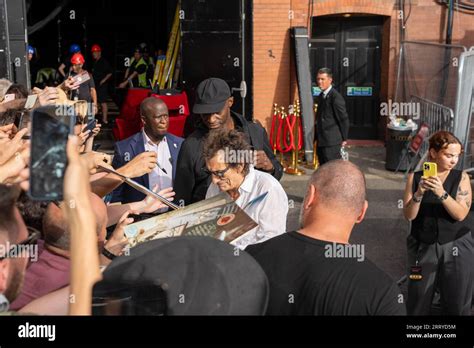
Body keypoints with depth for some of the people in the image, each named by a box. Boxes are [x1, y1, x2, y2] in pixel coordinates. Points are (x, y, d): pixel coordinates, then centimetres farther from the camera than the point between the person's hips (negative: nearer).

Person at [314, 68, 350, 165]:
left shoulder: (336, 97, -15)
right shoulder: (321, 96, 13)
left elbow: (344, 119, -12)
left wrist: (344, 139, -7)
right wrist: (316, 136, 16)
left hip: (332, 143, -9)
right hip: (321, 141, 9)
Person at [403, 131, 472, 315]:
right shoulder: (415, 177, -1)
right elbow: (409, 215, -5)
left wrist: (442, 193, -26)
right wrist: (419, 193, -22)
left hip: (456, 247, -1)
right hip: (423, 247, 1)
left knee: (457, 305, 5)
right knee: (417, 304, 8)